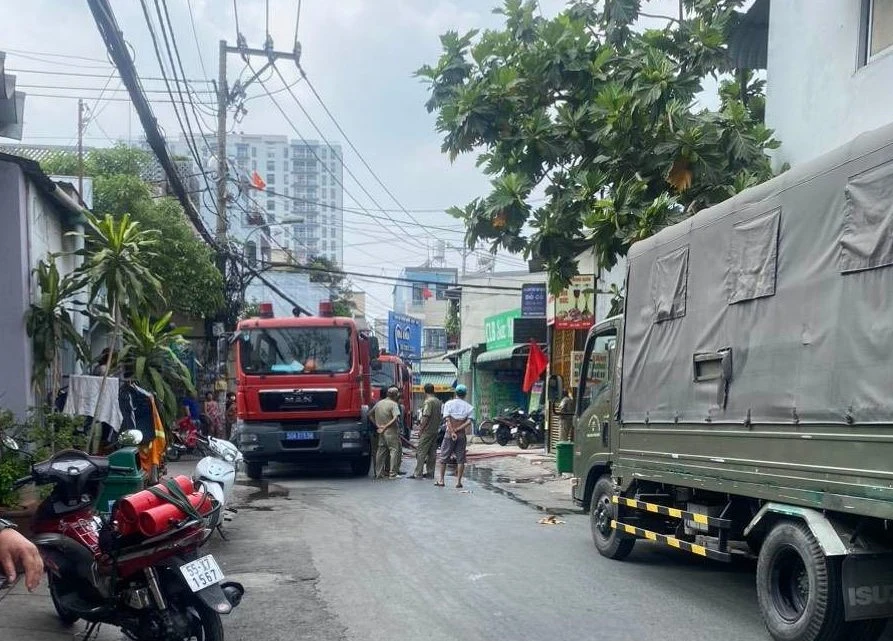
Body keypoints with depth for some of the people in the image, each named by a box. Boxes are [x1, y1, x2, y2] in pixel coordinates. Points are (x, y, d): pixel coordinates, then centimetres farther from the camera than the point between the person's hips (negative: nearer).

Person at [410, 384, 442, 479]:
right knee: (432, 453, 10)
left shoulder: (428, 402, -15)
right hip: (435, 430, 8)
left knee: (421, 452, -5)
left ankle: (418, 473, -6)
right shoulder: (438, 402, 11)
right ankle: (430, 473, 13)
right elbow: (440, 415, 16)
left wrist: (421, 429, -11)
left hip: (427, 431, -8)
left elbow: (426, 417, -18)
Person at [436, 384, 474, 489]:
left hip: (449, 434, -1)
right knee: (460, 459, 6)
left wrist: (452, 432, -15)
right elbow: (469, 422, -10)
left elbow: (448, 419, -12)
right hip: (462, 435, 1)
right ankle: (458, 481, 2)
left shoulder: (448, 404, 0)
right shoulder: (469, 407, 3)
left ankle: (441, 480, 8)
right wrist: (457, 430, -10)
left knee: (444, 457, 8)